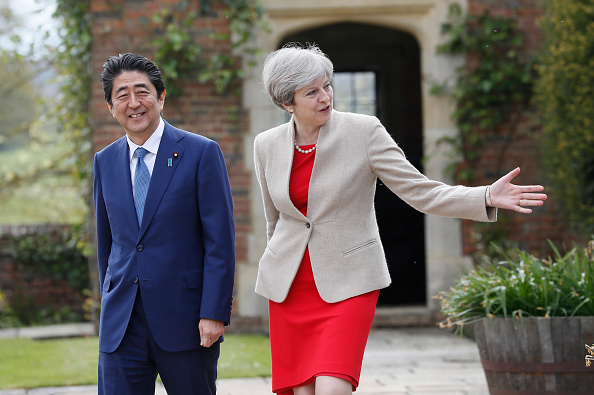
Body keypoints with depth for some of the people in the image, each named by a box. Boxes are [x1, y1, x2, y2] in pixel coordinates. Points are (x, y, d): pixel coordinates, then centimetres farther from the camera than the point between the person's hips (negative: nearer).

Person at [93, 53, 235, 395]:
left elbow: (220, 240, -7)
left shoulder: (201, 153, -4)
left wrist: (214, 313, -14)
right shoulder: (105, 162, 11)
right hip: (121, 326, 4)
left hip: (184, 321, -3)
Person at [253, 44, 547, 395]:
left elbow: (421, 191, -9)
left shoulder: (363, 131, -7)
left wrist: (486, 197, -23)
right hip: (290, 287, 4)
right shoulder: (267, 146, 3)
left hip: (347, 283, -3)